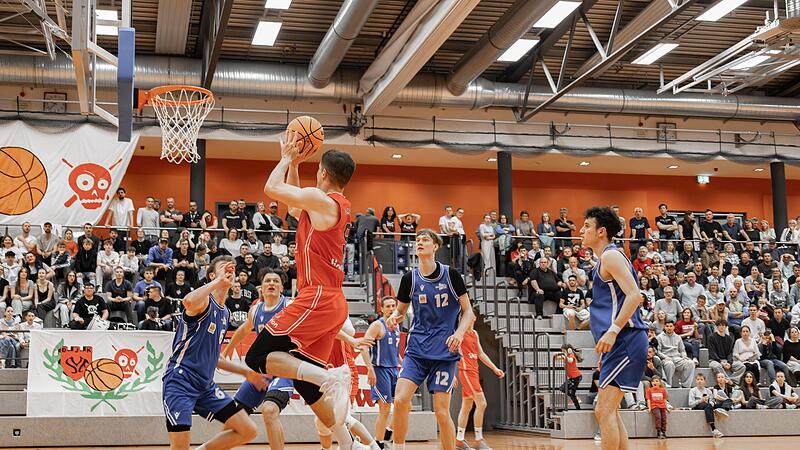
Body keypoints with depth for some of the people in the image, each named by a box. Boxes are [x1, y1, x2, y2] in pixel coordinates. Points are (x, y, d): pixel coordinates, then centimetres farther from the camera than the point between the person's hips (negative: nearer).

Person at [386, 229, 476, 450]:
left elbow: (468, 311, 1)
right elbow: (401, 310, 16)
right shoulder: (409, 278, 3)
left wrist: (459, 333, -17)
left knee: (442, 412, -5)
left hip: (445, 350, -2)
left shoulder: (450, 275, -4)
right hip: (417, 347, 2)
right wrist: (394, 316, -8)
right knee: (400, 400, -15)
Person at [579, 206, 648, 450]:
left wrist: (613, 330, -26)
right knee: (607, 411, 13)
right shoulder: (605, 259, 22)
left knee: (604, 411, -12)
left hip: (625, 340, -11)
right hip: (620, 342, 11)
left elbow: (635, 295, -21)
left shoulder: (611, 256, -9)